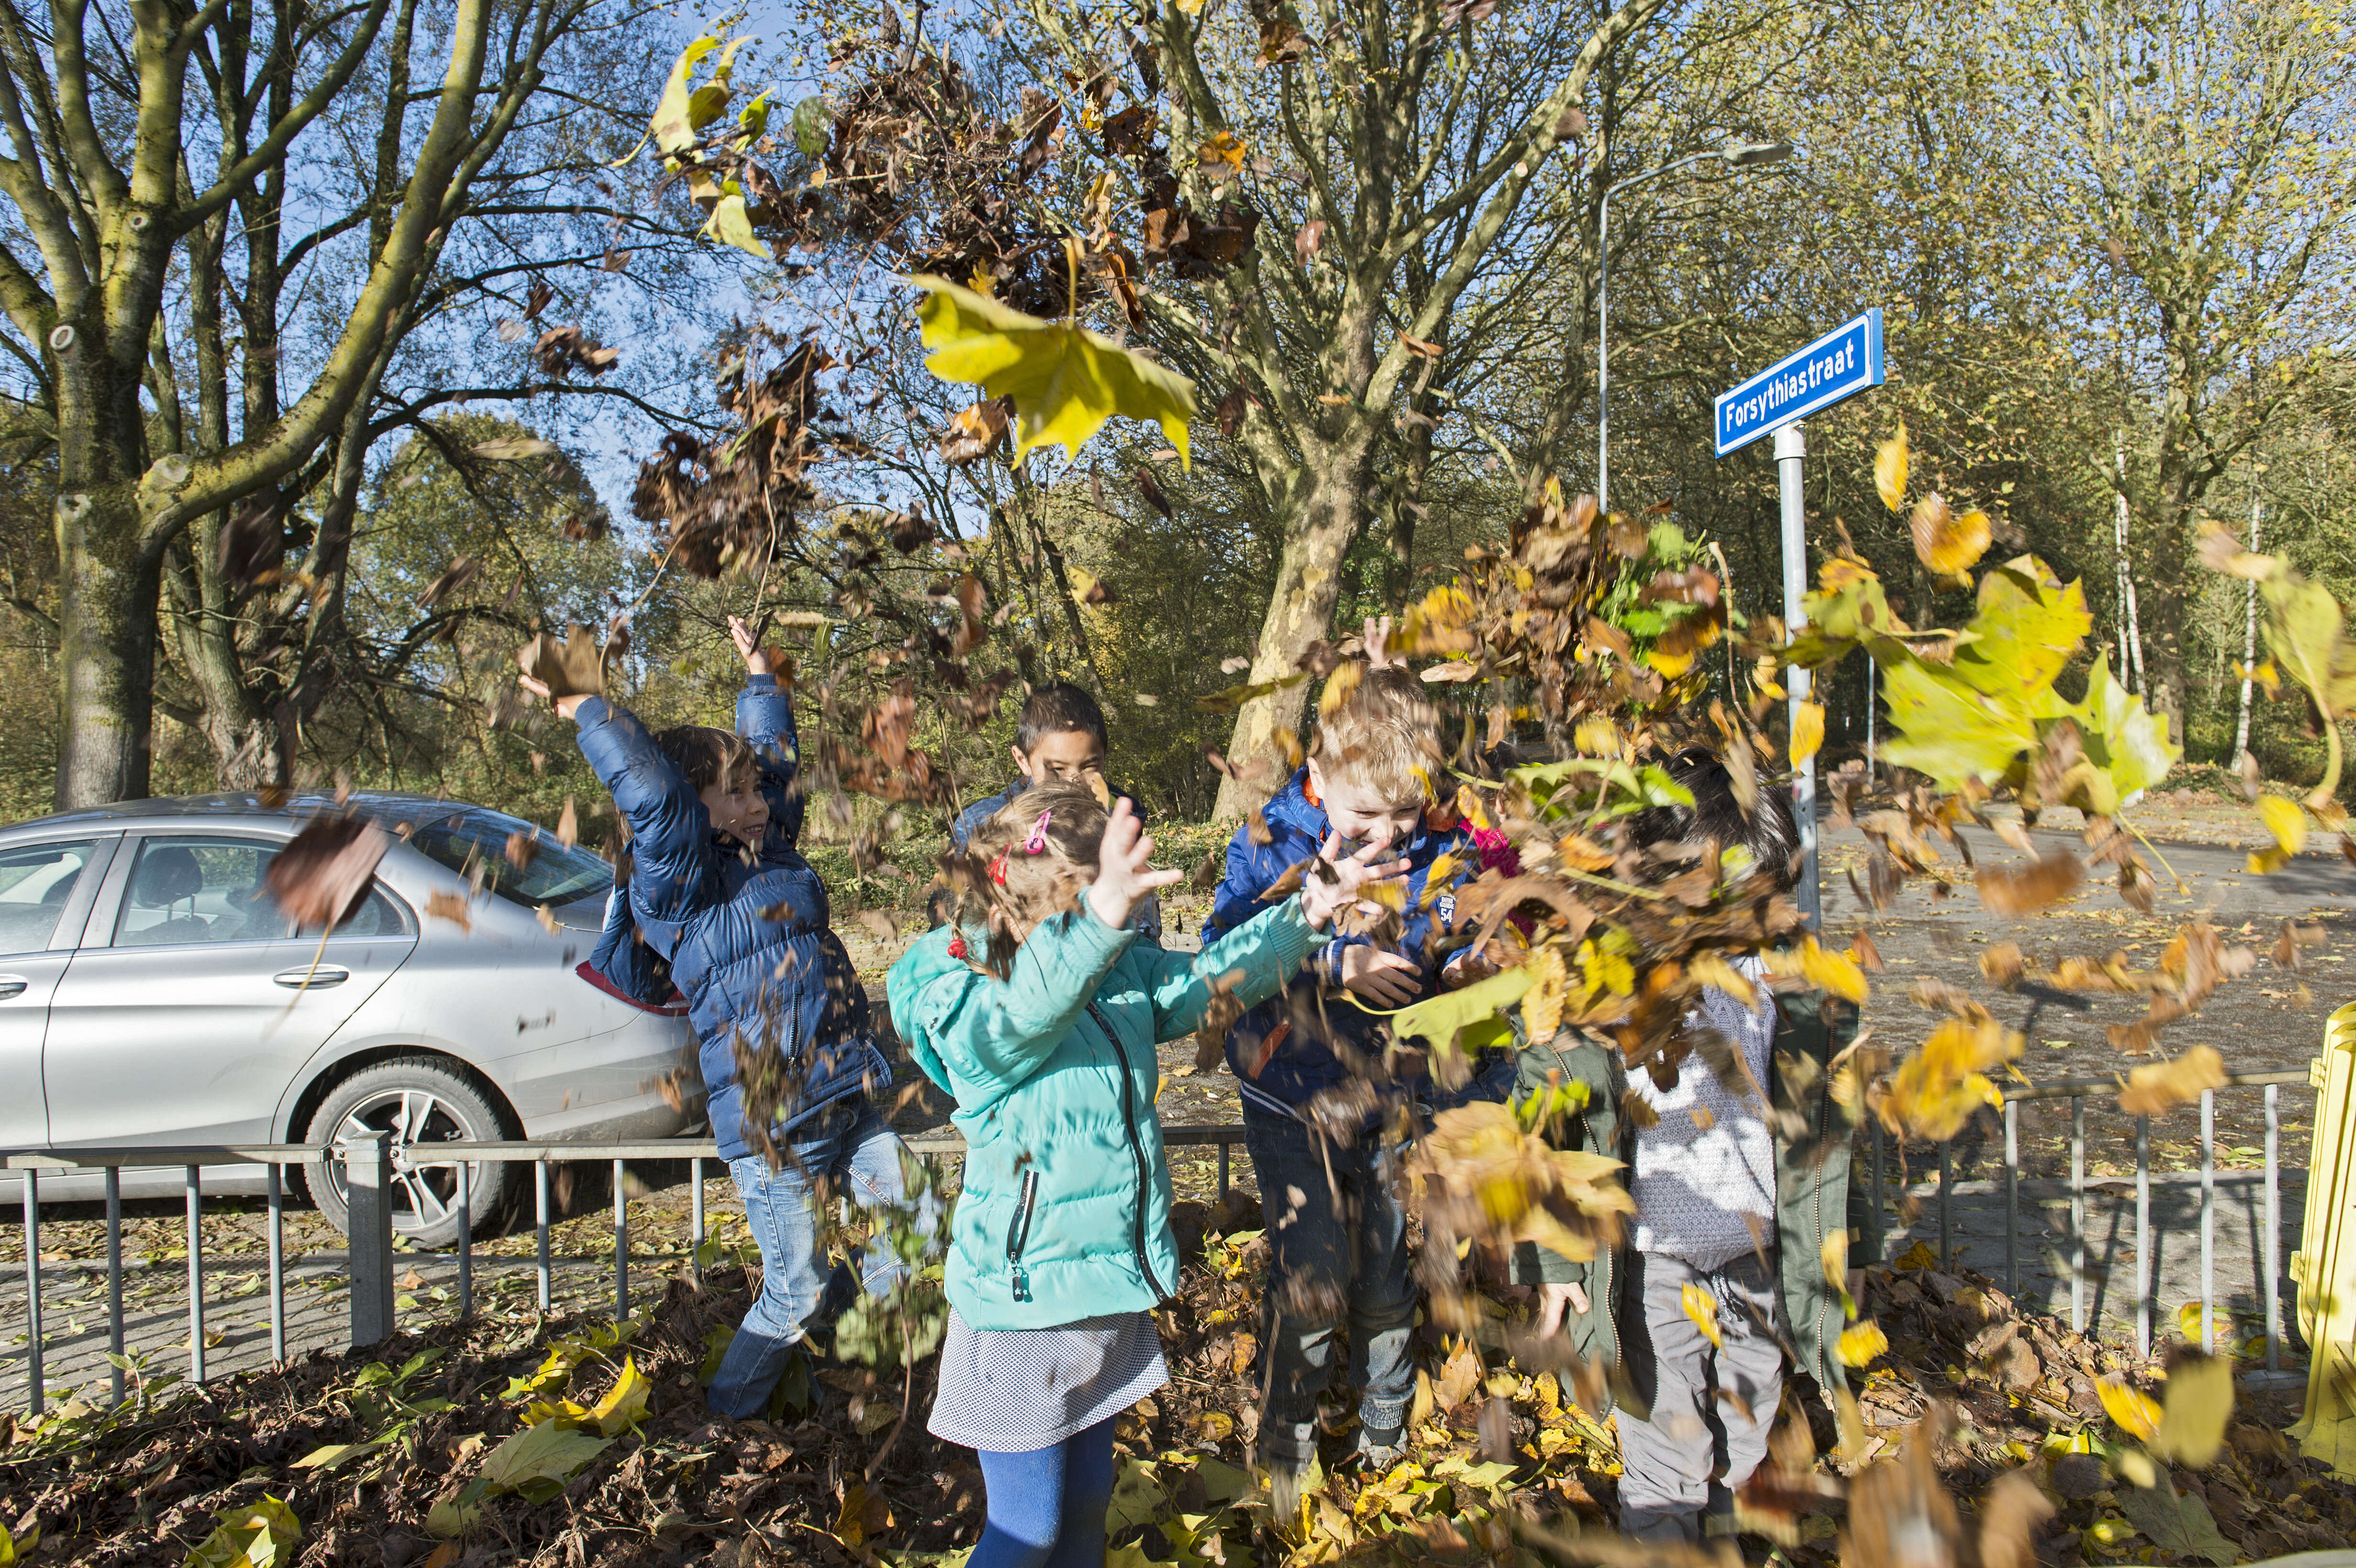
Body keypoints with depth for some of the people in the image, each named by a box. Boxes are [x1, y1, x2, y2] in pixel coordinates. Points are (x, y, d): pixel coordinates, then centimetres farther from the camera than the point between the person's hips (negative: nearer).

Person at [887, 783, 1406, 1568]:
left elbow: (1209, 977, 6)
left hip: (1109, 1284, 7)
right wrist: (1101, 916, -61)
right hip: (1025, 1299, -7)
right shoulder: (960, 1006, -22)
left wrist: (1310, 908, -7)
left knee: (1087, 1501, 21)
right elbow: (1027, 1011, -42)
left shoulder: (1122, 971, 0)